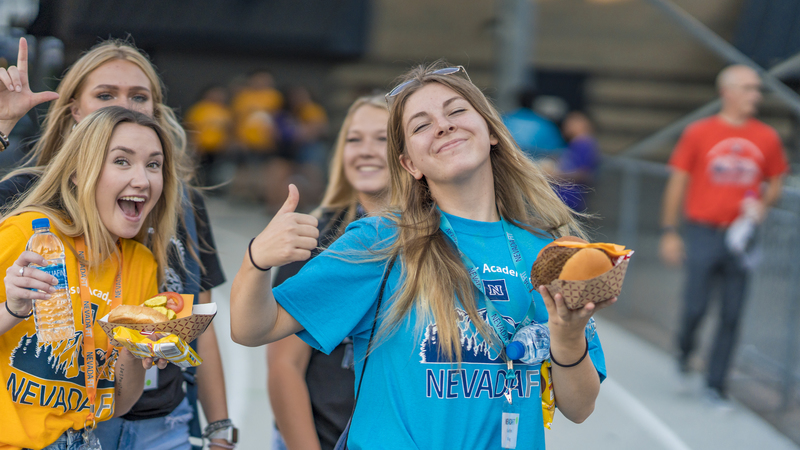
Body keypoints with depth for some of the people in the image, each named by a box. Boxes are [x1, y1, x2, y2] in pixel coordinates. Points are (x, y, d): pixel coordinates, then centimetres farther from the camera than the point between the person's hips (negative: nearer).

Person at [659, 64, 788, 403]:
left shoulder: (767, 139, 5)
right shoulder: (699, 133, -1)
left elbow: (775, 185, 16)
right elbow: (677, 184, 2)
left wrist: (762, 204, -6)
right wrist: (669, 232, -1)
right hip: (703, 233, -2)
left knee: (732, 314, 1)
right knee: (696, 306, -2)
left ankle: (716, 382, 14)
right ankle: (685, 349, 30)